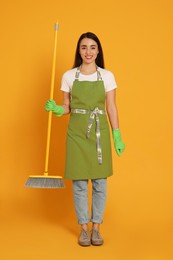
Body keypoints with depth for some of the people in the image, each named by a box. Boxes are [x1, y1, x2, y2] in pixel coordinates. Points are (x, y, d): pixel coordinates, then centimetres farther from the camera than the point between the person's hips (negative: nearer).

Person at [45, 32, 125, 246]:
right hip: (77, 132, 0)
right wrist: (56, 109, -14)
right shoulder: (68, 76, 2)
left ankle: (96, 227, 20)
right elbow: (67, 107, 8)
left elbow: (111, 108, 2)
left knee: (100, 182, 4)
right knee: (79, 182, 4)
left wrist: (117, 136, -2)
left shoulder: (107, 76, 2)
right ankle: (83, 228, 19)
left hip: (100, 132, 0)